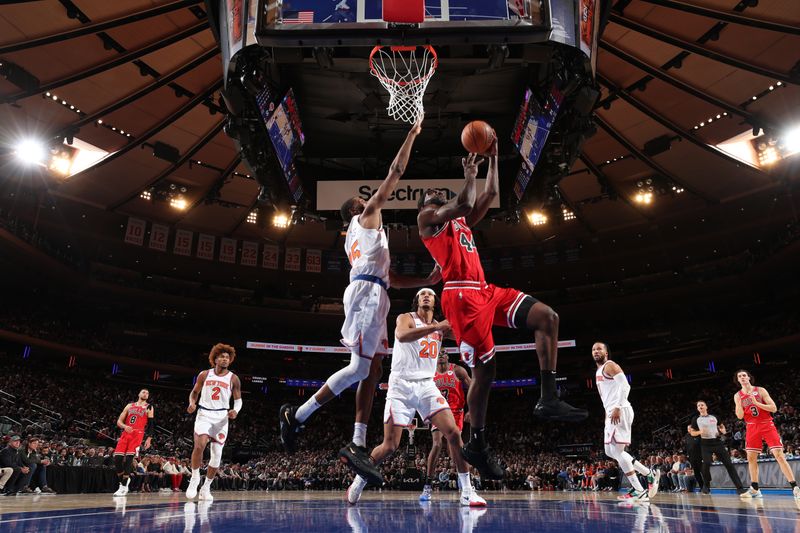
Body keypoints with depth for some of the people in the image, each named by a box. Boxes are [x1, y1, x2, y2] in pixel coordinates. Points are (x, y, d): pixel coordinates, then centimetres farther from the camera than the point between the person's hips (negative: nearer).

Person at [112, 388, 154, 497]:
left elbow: (151, 424, 5)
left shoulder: (149, 408, 11)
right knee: (117, 459, -5)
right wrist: (124, 426, -10)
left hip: (137, 434, -4)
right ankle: (123, 481, 16)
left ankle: (124, 487, -8)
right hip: (126, 433, 4)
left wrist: (149, 438, -7)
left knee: (128, 460, -14)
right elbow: (119, 421, 13)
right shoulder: (130, 405, 18)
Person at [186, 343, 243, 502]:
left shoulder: (233, 378, 3)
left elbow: (238, 399, 6)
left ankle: (206, 487, 18)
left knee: (217, 455, 2)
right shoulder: (205, 375, 5)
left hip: (221, 417, 1)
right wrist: (192, 403, -9)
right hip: (204, 414, -1)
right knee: (200, 445, -24)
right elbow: (194, 392, 13)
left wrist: (236, 411, -15)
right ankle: (195, 478, -2)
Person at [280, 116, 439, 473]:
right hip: (367, 293, -10)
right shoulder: (366, 216, 10)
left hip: (372, 295, 10)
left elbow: (388, 276, 29)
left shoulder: (354, 238, 32)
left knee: (373, 370, 4)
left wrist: (425, 281, 25)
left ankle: (358, 444, 2)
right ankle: (296, 416, -9)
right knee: (360, 368, -14)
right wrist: (411, 136, 14)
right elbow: (395, 172, 6)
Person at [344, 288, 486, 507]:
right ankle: (358, 482, 18)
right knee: (389, 446, -5)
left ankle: (466, 491, -1)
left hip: (426, 385, 4)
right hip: (401, 385, -4)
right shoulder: (406, 318, -1)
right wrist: (434, 328, -31)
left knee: (453, 433, -12)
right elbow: (402, 335, -24)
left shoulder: (440, 326, 14)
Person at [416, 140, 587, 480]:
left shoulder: (461, 221, 30)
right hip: (461, 295, -8)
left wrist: (493, 159, 26)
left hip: (485, 291, 8)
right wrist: (470, 173, 0)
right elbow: (464, 205, -13)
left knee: (547, 317, -7)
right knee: (485, 368, -6)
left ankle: (548, 400, -8)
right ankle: (477, 444, 10)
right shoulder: (427, 217, 6)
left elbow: (491, 193, 29)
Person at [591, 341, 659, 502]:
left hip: (620, 411, -10)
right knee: (610, 451, 12)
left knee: (617, 450, -11)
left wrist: (617, 408, -26)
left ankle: (639, 491, -5)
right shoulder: (599, 371, 22)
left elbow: (625, 386, -19)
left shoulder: (610, 366, -7)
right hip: (612, 413, 10)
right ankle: (650, 473, 20)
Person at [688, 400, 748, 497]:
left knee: (729, 464, -9)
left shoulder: (714, 417, 13)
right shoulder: (696, 419, 6)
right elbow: (692, 433, 8)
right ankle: (706, 486, 5)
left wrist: (723, 430, -2)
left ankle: (740, 489, -12)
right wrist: (700, 432, -12)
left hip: (717, 442, 2)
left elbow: (721, 427, 22)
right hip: (706, 444, -2)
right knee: (706, 464, -19)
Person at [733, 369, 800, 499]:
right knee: (751, 458, 1)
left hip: (767, 425, -3)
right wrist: (739, 402, -17)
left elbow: (773, 408, -9)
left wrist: (756, 403, -20)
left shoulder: (760, 390, -3)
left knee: (779, 455, -11)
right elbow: (740, 416, -2)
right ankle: (755, 489, 11)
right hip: (752, 428, 3)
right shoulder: (737, 396, 4)